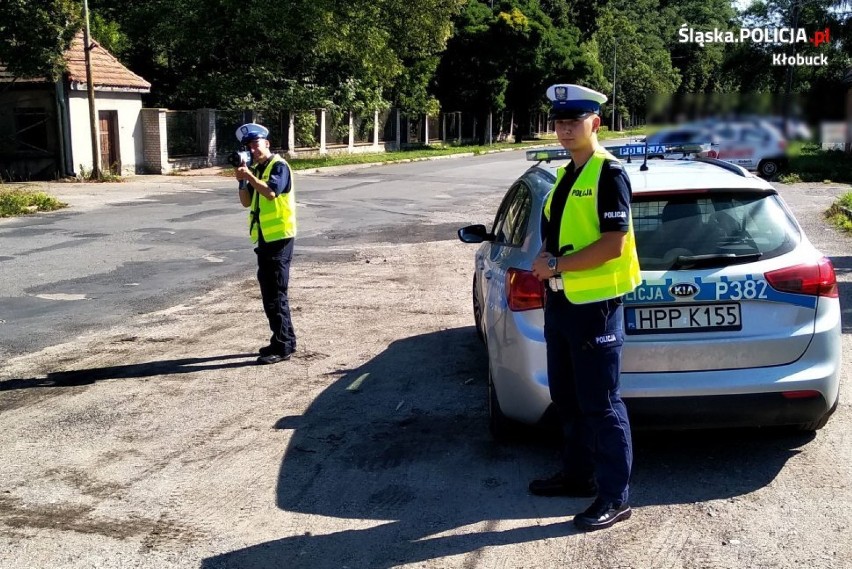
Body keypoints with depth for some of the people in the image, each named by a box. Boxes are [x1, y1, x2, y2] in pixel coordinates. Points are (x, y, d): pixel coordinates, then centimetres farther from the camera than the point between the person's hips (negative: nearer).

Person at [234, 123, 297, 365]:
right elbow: (246, 201, 11)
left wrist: (250, 177, -22)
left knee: (276, 293, -8)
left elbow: (271, 192, -25)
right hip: (264, 237, 9)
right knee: (268, 292, 14)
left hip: (280, 236, -9)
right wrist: (242, 181, -3)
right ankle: (283, 340, 23)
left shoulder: (278, 166, -9)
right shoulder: (255, 169, 15)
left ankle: (282, 346, -3)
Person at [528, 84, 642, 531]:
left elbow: (613, 244, -21)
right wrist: (544, 260, 1)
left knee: (600, 403, -2)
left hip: (595, 303, -9)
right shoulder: (566, 175, 14)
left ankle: (615, 497, 8)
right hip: (560, 300, 9)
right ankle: (578, 474, 32)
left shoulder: (608, 173, -13)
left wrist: (556, 265, -17)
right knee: (566, 396, 17)